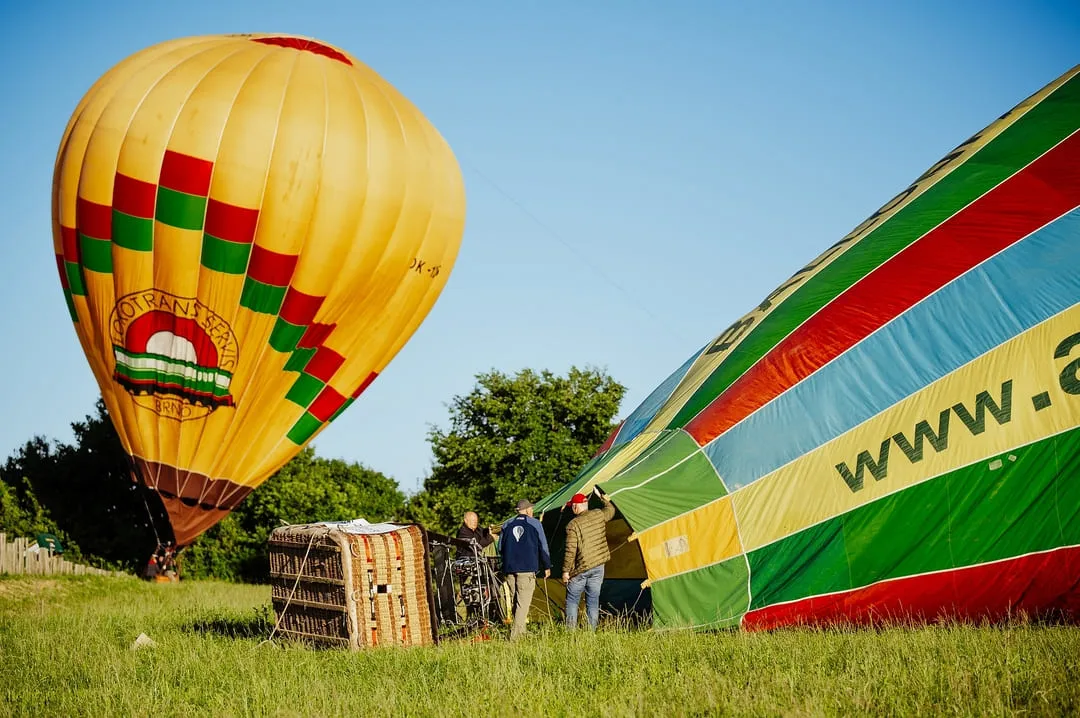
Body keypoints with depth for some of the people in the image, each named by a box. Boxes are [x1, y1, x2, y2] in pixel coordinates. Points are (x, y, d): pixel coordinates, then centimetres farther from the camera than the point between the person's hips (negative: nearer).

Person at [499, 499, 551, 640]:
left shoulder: (507, 525, 12)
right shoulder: (535, 524, 3)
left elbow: (500, 549, 15)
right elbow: (543, 547, 5)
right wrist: (547, 566, 15)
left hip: (509, 569, 4)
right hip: (527, 569, -4)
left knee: (516, 600, 13)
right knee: (523, 602, -6)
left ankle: (520, 631, 16)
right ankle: (516, 635, -16)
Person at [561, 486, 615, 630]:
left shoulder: (573, 524, -14)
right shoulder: (599, 515, 1)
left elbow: (570, 551, -16)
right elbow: (611, 510, 26)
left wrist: (566, 571, -8)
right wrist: (601, 496, 38)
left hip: (580, 569, -4)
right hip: (598, 567, 4)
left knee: (572, 600, 7)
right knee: (593, 601, 8)